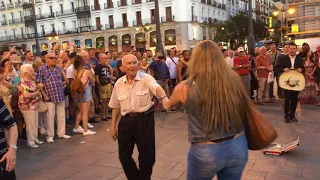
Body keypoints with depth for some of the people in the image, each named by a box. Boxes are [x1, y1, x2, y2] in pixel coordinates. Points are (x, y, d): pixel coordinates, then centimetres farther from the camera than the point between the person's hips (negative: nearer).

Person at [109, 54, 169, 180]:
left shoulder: (146, 78, -9)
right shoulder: (119, 83, 5)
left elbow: (157, 87, -30)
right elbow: (115, 106, 13)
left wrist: (164, 98, -52)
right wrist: (113, 125, 13)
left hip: (144, 120, -4)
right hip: (126, 121, 4)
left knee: (146, 155, 8)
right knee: (124, 155, 10)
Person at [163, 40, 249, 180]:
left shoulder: (185, 88, -13)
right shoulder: (234, 80, -10)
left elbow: (169, 104, 9)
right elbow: (245, 110, 5)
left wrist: (166, 103, 32)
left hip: (205, 152, -2)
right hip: (237, 146, 2)